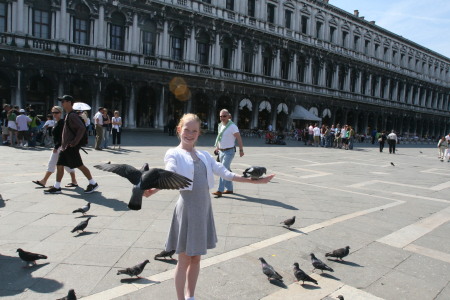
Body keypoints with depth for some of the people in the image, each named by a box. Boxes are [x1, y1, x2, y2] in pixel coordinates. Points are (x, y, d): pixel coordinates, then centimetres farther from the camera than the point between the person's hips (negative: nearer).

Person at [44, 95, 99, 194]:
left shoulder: (72, 115, -15)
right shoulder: (68, 115, 15)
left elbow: (82, 128, -27)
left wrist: (75, 142, -24)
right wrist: (63, 143, 20)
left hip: (71, 147, -10)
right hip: (65, 146, 10)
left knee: (80, 165, -3)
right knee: (59, 165, 9)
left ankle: (93, 183, 8)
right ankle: (57, 187, 17)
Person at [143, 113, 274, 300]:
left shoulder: (204, 155, 12)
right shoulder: (174, 154, -4)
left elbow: (225, 173, 12)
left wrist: (253, 180, 9)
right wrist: (153, 190, -43)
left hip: (204, 208, 5)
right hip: (187, 208, -5)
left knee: (196, 258, 17)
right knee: (184, 259, 7)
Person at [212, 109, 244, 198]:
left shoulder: (232, 126, -14)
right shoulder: (220, 125, 8)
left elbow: (238, 138, -15)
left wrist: (241, 150, -19)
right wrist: (217, 147, 21)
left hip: (229, 151, -8)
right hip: (221, 151, 8)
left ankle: (220, 191, -13)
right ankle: (229, 189, 25)